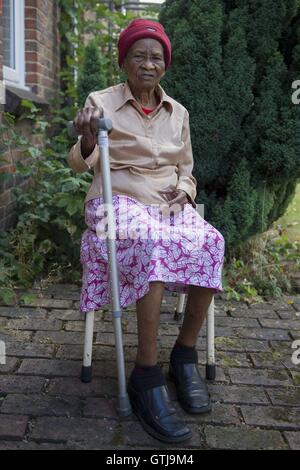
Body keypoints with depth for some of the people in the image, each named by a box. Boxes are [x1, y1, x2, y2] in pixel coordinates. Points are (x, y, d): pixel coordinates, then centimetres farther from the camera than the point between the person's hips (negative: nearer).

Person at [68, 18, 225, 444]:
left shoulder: (178, 112, 15)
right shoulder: (100, 102, 4)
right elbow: (79, 165, -4)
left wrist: (182, 191, -4)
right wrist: (86, 142, -27)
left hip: (170, 204, 4)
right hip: (119, 201, -4)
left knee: (209, 243, -29)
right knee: (154, 244, -38)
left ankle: (185, 354, -14)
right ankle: (146, 376, -32)